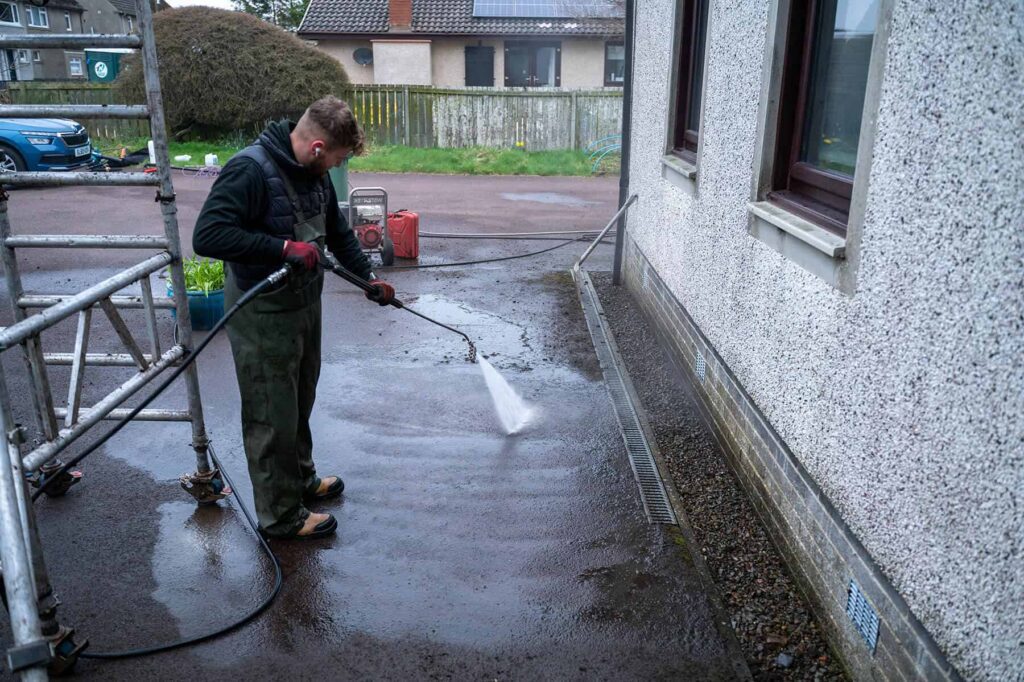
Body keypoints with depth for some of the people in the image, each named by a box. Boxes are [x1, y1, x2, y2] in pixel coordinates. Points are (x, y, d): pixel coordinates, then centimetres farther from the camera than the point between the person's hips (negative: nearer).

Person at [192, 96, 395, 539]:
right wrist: (283, 247, -31)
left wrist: (368, 278, 19)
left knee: (300, 403, 23)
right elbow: (207, 236, -29)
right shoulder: (250, 170, -22)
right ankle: (281, 516, 19)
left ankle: (301, 479, 43)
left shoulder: (314, 173, 5)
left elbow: (338, 232, 20)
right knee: (272, 418, 4)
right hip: (262, 316, -9)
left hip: (304, 304, 9)